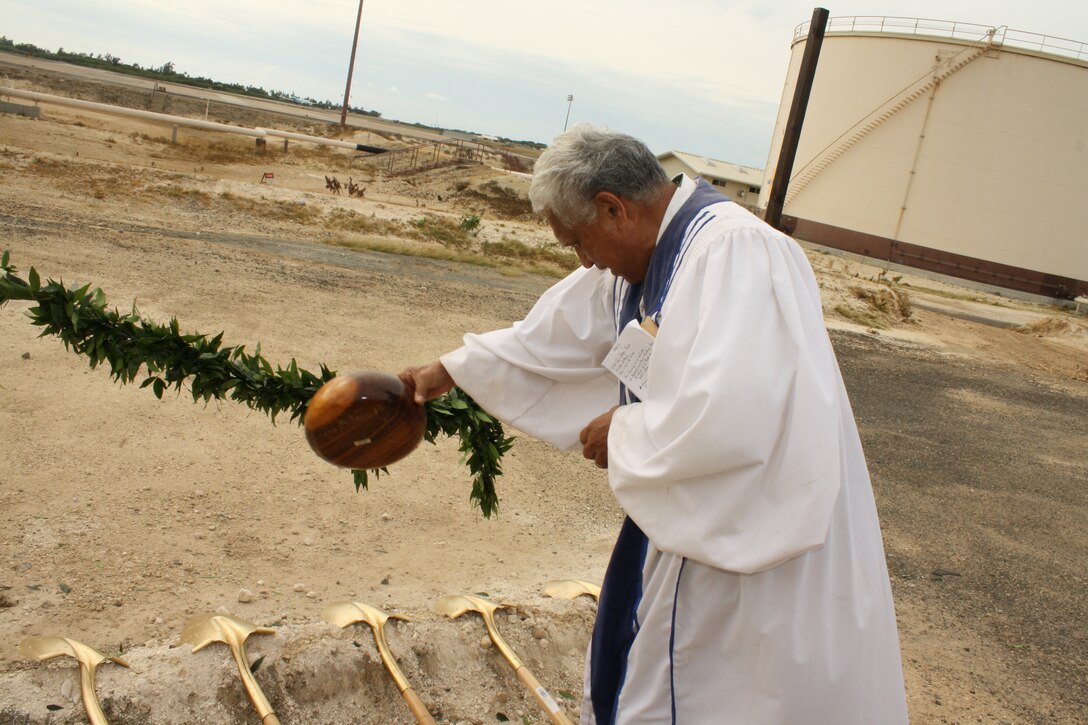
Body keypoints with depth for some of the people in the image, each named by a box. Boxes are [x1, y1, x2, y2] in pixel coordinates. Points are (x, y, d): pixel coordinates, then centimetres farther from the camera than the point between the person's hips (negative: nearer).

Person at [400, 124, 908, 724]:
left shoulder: (735, 251, -26)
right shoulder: (646, 253, 4)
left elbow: (726, 418, -36)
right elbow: (555, 334, 17)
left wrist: (623, 433, -18)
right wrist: (450, 370, 25)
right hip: (690, 517, 9)